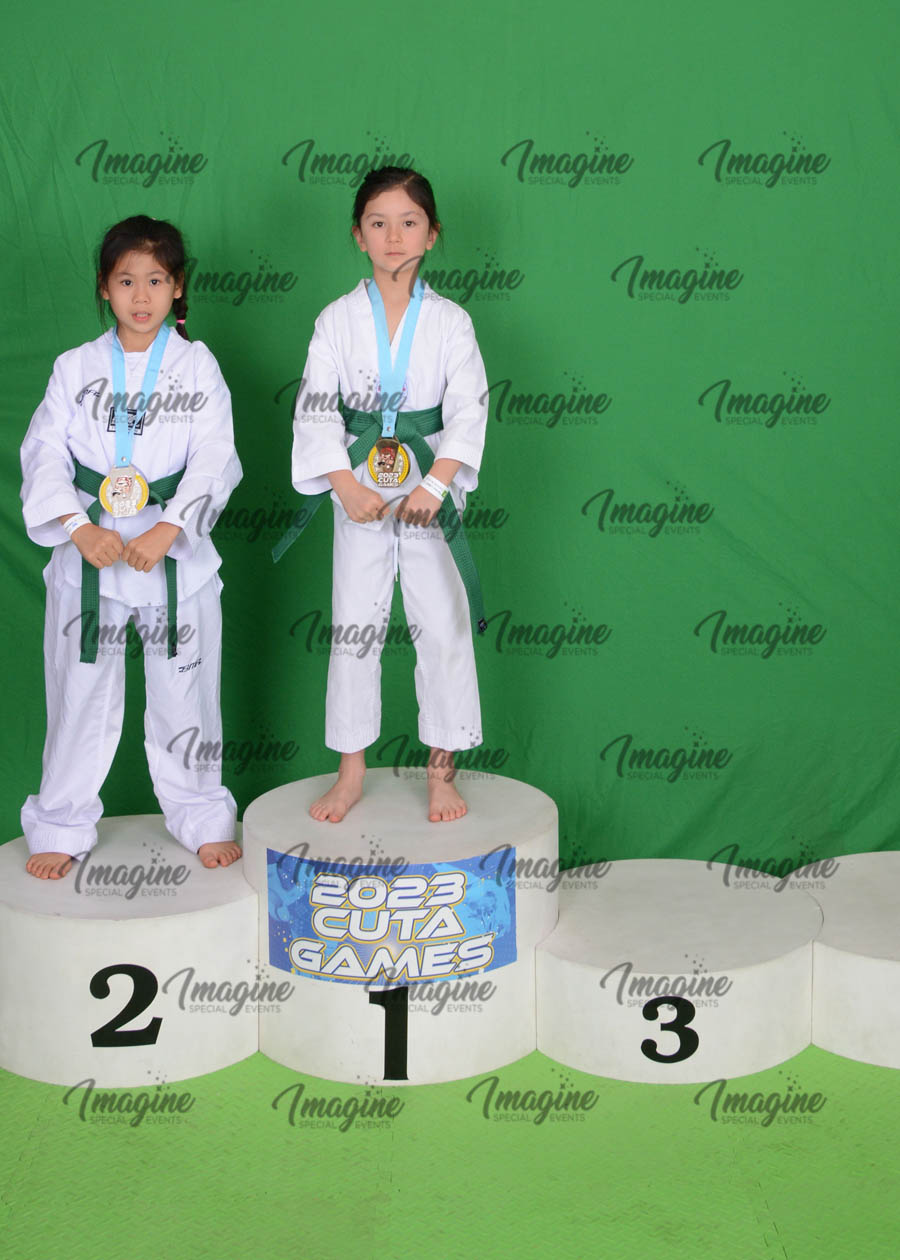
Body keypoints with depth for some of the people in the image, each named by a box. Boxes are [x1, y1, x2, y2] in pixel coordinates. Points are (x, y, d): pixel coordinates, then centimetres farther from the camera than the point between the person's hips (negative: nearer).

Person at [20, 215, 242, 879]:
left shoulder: (197, 365, 0)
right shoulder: (75, 368, 4)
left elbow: (214, 459, -8)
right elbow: (45, 455, -2)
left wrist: (166, 532, -19)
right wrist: (80, 529, -17)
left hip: (177, 550, -1)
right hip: (87, 552, 1)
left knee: (185, 692, 8)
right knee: (80, 695, 8)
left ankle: (202, 819, 26)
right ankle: (61, 828, 23)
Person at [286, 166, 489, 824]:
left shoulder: (450, 321, -1)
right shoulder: (338, 319, 0)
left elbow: (469, 409, -8)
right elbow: (316, 408, -5)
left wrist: (435, 484, -21)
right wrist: (347, 486, -18)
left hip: (432, 489, -1)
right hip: (359, 490, 1)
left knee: (444, 626, 1)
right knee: (353, 627, 6)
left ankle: (442, 769, 14)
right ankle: (352, 768, 18)